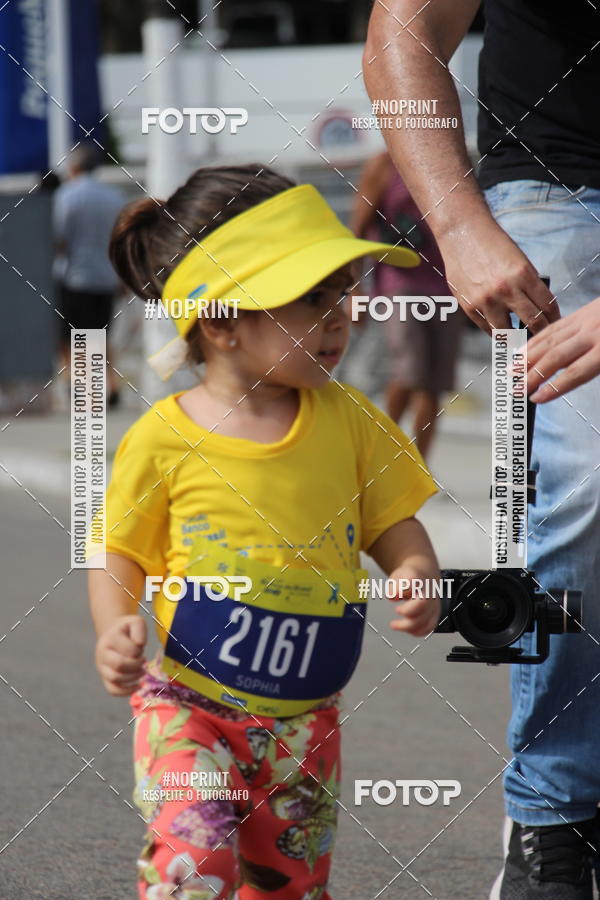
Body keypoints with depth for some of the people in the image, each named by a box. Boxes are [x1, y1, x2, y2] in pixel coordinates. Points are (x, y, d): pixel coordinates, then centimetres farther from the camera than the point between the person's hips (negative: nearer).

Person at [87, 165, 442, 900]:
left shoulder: (349, 420, -1)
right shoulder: (164, 439, -10)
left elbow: (395, 528, 5)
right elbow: (119, 559, -2)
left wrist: (415, 577, -17)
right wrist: (114, 627, -21)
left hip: (304, 716, 4)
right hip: (188, 701, -4)